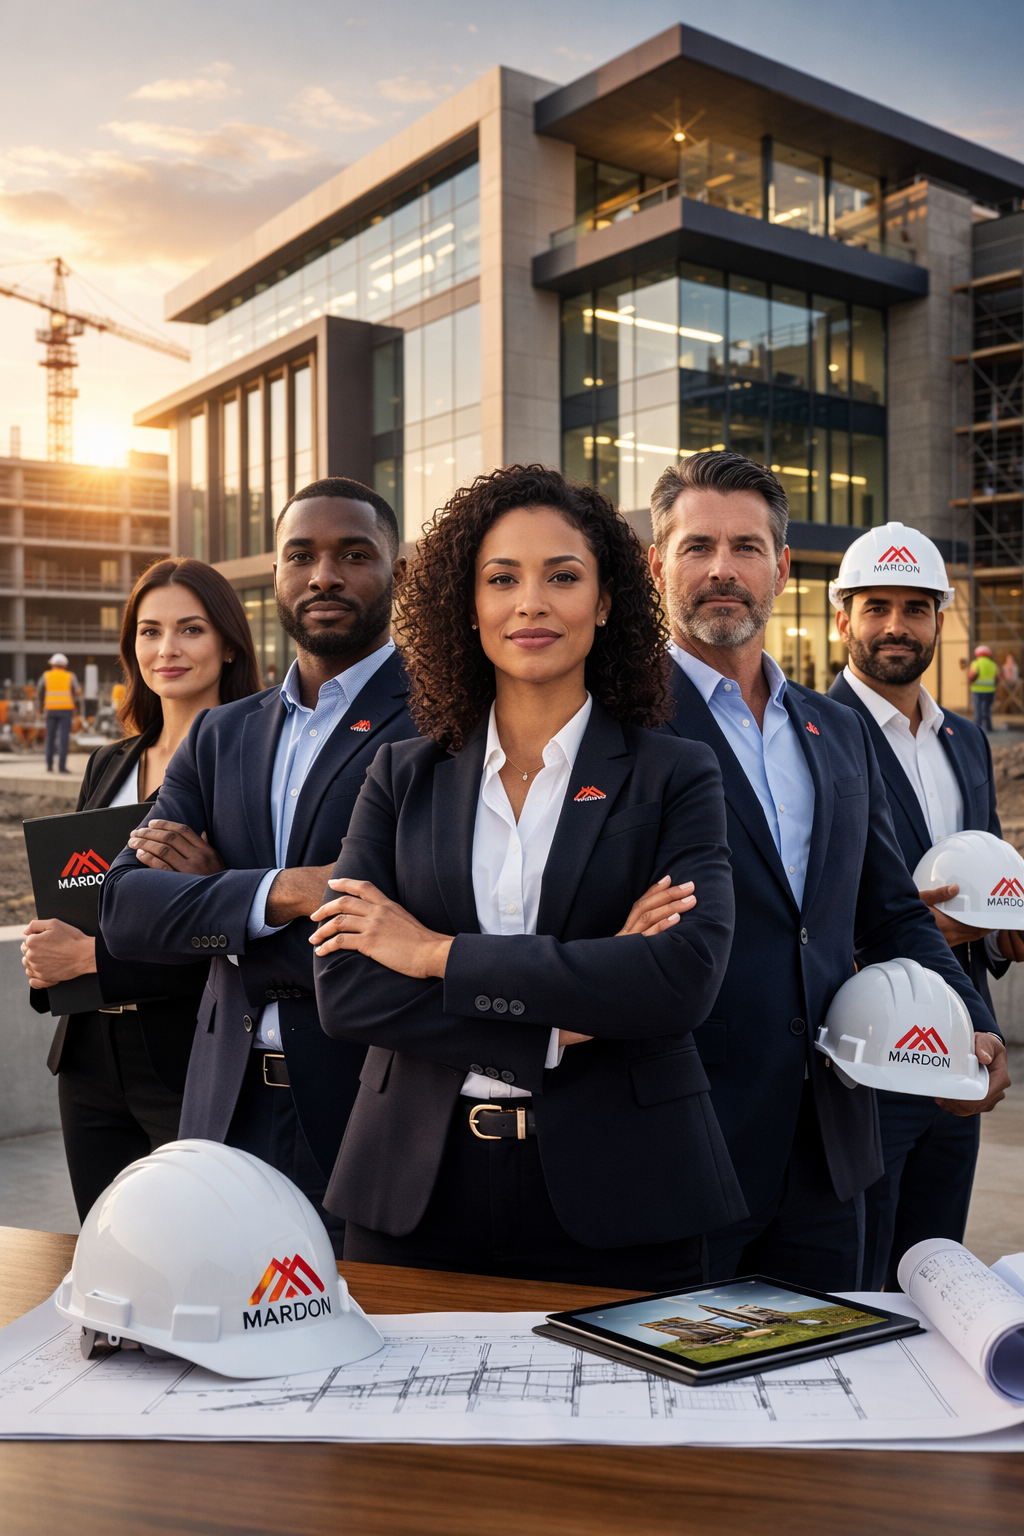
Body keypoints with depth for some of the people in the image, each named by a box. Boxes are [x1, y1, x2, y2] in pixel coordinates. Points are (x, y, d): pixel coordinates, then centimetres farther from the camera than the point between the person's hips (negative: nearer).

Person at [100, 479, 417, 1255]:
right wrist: (278, 892, -19)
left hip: (374, 1117, -5)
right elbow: (125, 906, 0)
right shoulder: (222, 734, 11)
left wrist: (212, 889, -7)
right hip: (229, 1110, 5)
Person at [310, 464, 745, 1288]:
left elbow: (684, 978, -17)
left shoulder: (675, 778, -1)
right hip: (417, 1191, 2)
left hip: (613, 1197, -1)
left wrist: (441, 955, -13)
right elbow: (345, 990, -5)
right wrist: (561, 1025, -15)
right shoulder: (403, 777, 5)